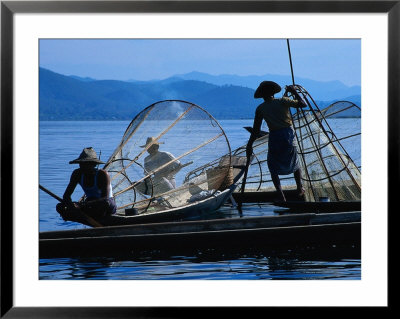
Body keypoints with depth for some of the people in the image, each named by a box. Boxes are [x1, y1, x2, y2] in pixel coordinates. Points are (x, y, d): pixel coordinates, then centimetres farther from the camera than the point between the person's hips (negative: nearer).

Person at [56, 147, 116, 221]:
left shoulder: (103, 174, -20)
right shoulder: (78, 174, -3)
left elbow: (105, 198, -32)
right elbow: (67, 194, -3)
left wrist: (82, 205, -42)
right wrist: (70, 205, -29)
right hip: (91, 206, 5)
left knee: (106, 202, -43)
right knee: (60, 207, -16)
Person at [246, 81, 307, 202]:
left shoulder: (260, 109, 0)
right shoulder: (283, 101, -2)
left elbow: (256, 130, 1)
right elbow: (303, 104, 3)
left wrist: (249, 145, 9)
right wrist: (294, 92, 16)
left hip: (274, 138, -1)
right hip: (288, 135, 2)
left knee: (273, 168, 13)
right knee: (295, 163, 26)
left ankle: (281, 196, -1)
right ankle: (300, 189, 32)